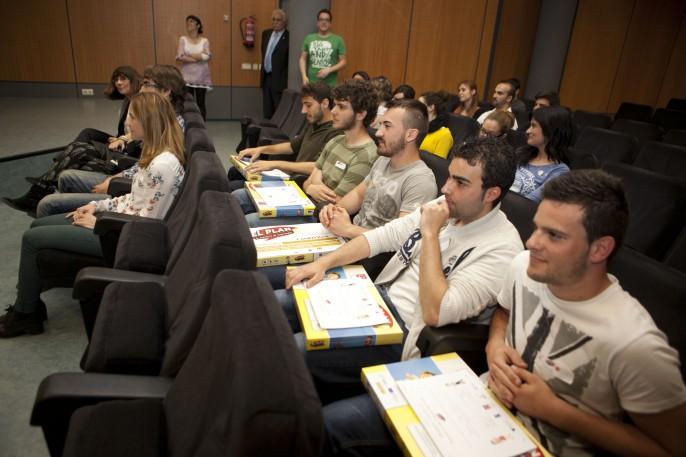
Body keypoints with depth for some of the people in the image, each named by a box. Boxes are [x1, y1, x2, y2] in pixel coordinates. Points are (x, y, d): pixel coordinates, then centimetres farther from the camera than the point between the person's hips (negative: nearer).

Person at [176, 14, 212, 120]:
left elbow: (207, 56, -13)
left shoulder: (204, 41, 2)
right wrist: (199, 57, -12)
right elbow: (180, 57, -9)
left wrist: (189, 56, -9)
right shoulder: (183, 39, 4)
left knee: (200, 103, 5)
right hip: (187, 77, 0)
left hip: (201, 77, 0)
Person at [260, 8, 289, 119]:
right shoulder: (266, 33, 11)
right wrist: (263, 73, 19)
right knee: (267, 111, 13)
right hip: (266, 78, 7)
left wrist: (286, 81, -14)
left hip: (279, 80, -7)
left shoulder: (289, 37, -12)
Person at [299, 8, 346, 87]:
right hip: (311, 83, 2)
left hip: (330, 85, -2)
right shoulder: (309, 38, 10)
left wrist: (329, 70, -12)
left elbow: (343, 62, 2)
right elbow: (303, 59, 11)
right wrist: (304, 76, -3)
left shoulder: (338, 40, 3)